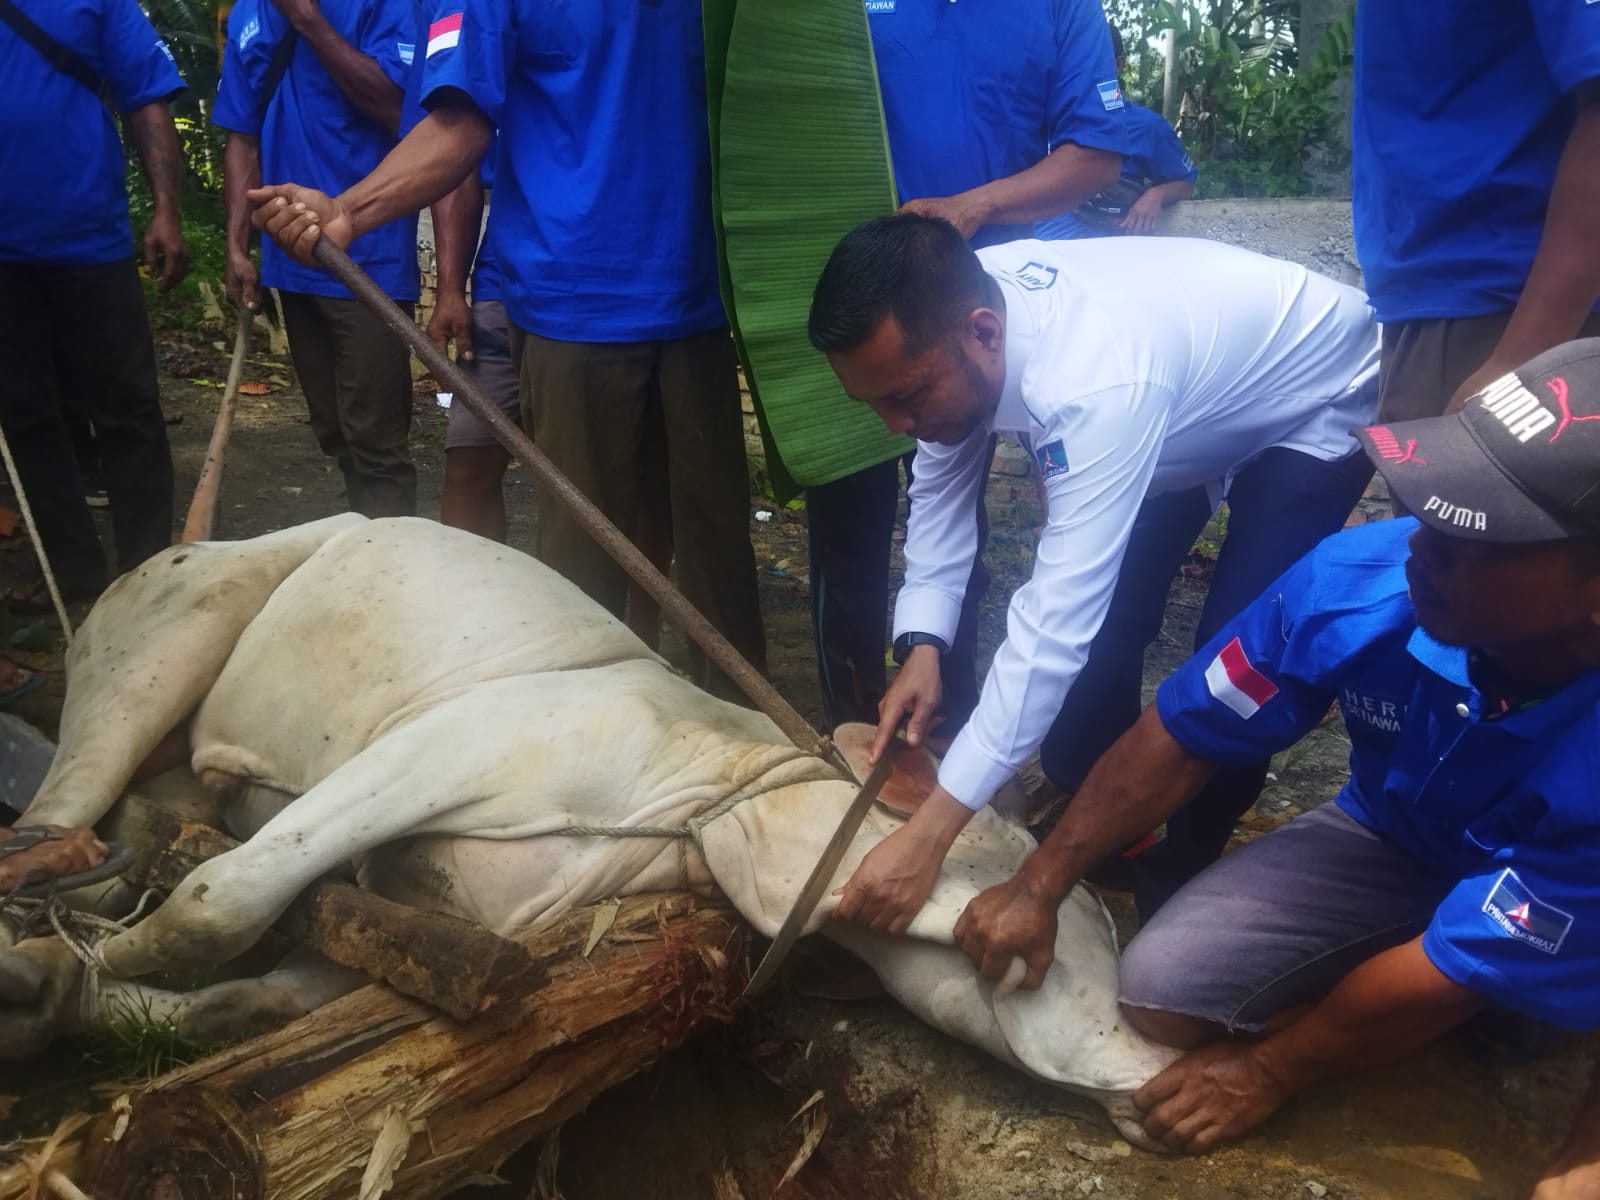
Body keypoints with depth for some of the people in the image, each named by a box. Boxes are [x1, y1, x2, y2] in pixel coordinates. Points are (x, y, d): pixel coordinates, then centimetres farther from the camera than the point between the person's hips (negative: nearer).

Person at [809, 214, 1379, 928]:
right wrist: (922, 646, -20)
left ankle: (1178, 879, 8)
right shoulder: (948, 313, -23)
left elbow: (1057, 618, -46)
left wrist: (928, 835, -46)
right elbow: (942, 481, -7)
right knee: (1106, 610, 1)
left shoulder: (1094, 385, -45)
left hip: (1313, 403, -7)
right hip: (1193, 402, 7)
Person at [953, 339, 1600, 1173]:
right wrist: (1038, 890, -12)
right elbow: (1177, 739, -15)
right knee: (1162, 991, -13)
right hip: (1392, 838, 2)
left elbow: (1444, 977, -30)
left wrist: (1266, 1071, -16)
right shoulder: (1359, 579, -30)